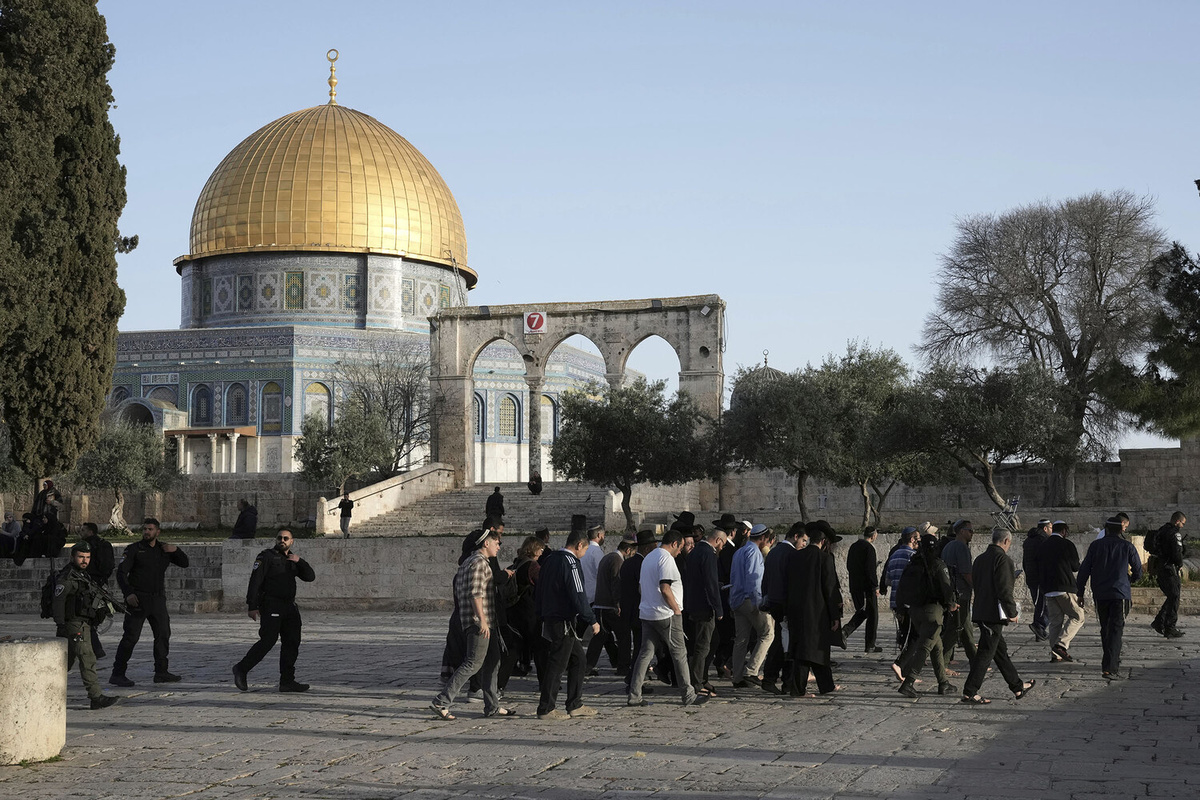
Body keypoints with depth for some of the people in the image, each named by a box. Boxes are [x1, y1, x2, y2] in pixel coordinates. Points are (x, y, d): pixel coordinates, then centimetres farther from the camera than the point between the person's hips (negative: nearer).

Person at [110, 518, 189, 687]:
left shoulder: (164, 549, 13)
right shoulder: (134, 549, -1)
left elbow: (184, 563, 14)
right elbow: (121, 573, -6)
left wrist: (176, 551, -4)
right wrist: (128, 593, -19)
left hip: (158, 599, 5)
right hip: (138, 599, -5)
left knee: (163, 635, 7)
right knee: (131, 637, -8)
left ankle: (161, 672, 17)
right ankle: (117, 674, -4)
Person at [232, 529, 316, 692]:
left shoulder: (293, 559, 17)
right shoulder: (267, 556, -4)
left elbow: (310, 577, 9)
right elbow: (255, 581, -10)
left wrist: (299, 561, -7)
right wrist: (252, 606, -18)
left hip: (290, 606, 7)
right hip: (271, 606, -7)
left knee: (292, 642, 4)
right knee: (268, 641, -13)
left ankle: (287, 681, 8)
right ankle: (241, 669, 1)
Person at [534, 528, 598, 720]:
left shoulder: (549, 559, 12)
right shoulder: (570, 563, -16)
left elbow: (538, 592, 17)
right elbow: (578, 596, -20)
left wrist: (542, 616, 22)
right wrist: (592, 620, -14)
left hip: (549, 618, 9)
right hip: (564, 622, -9)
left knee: (579, 661, 15)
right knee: (557, 665, -3)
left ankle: (574, 705, 19)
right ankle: (546, 709, 2)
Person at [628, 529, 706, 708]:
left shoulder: (648, 558, 17)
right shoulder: (666, 559, -13)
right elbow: (665, 589, -23)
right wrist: (676, 608, -12)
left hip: (646, 613, 8)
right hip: (666, 615, -8)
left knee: (645, 653, 6)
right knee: (679, 653, 1)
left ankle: (634, 695, 1)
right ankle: (688, 695, 6)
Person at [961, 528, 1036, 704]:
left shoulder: (980, 559, 12)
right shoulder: (1002, 559, -13)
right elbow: (1004, 589, -18)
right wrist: (1012, 612, -10)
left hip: (981, 611, 9)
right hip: (994, 613, -9)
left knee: (1000, 650, 16)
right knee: (986, 652, -5)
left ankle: (1018, 687, 28)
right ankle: (969, 693, -5)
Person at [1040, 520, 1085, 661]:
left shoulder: (1043, 545, 12)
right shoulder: (1067, 544, -4)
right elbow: (1076, 567, 1)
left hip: (1048, 589, 6)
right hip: (1064, 587, -6)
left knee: (1055, 621, 10)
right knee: (1077, 617, 2)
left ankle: (1055, 654, 6)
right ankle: (1061, 644, -14)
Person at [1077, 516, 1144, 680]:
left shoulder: (1096, 545, 3)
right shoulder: (1127, 546, 0)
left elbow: (1084, 570, 1)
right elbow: (1138, 571, 9)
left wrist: (1080, 592, 8)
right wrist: (1133, 578, 32)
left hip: (1100, 594, 2)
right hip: (1120, 593, -2)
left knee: (1105, 629, 17)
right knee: (1116, 630, -6)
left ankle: (1112, 662, 30)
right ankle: (1110, 668, -19)